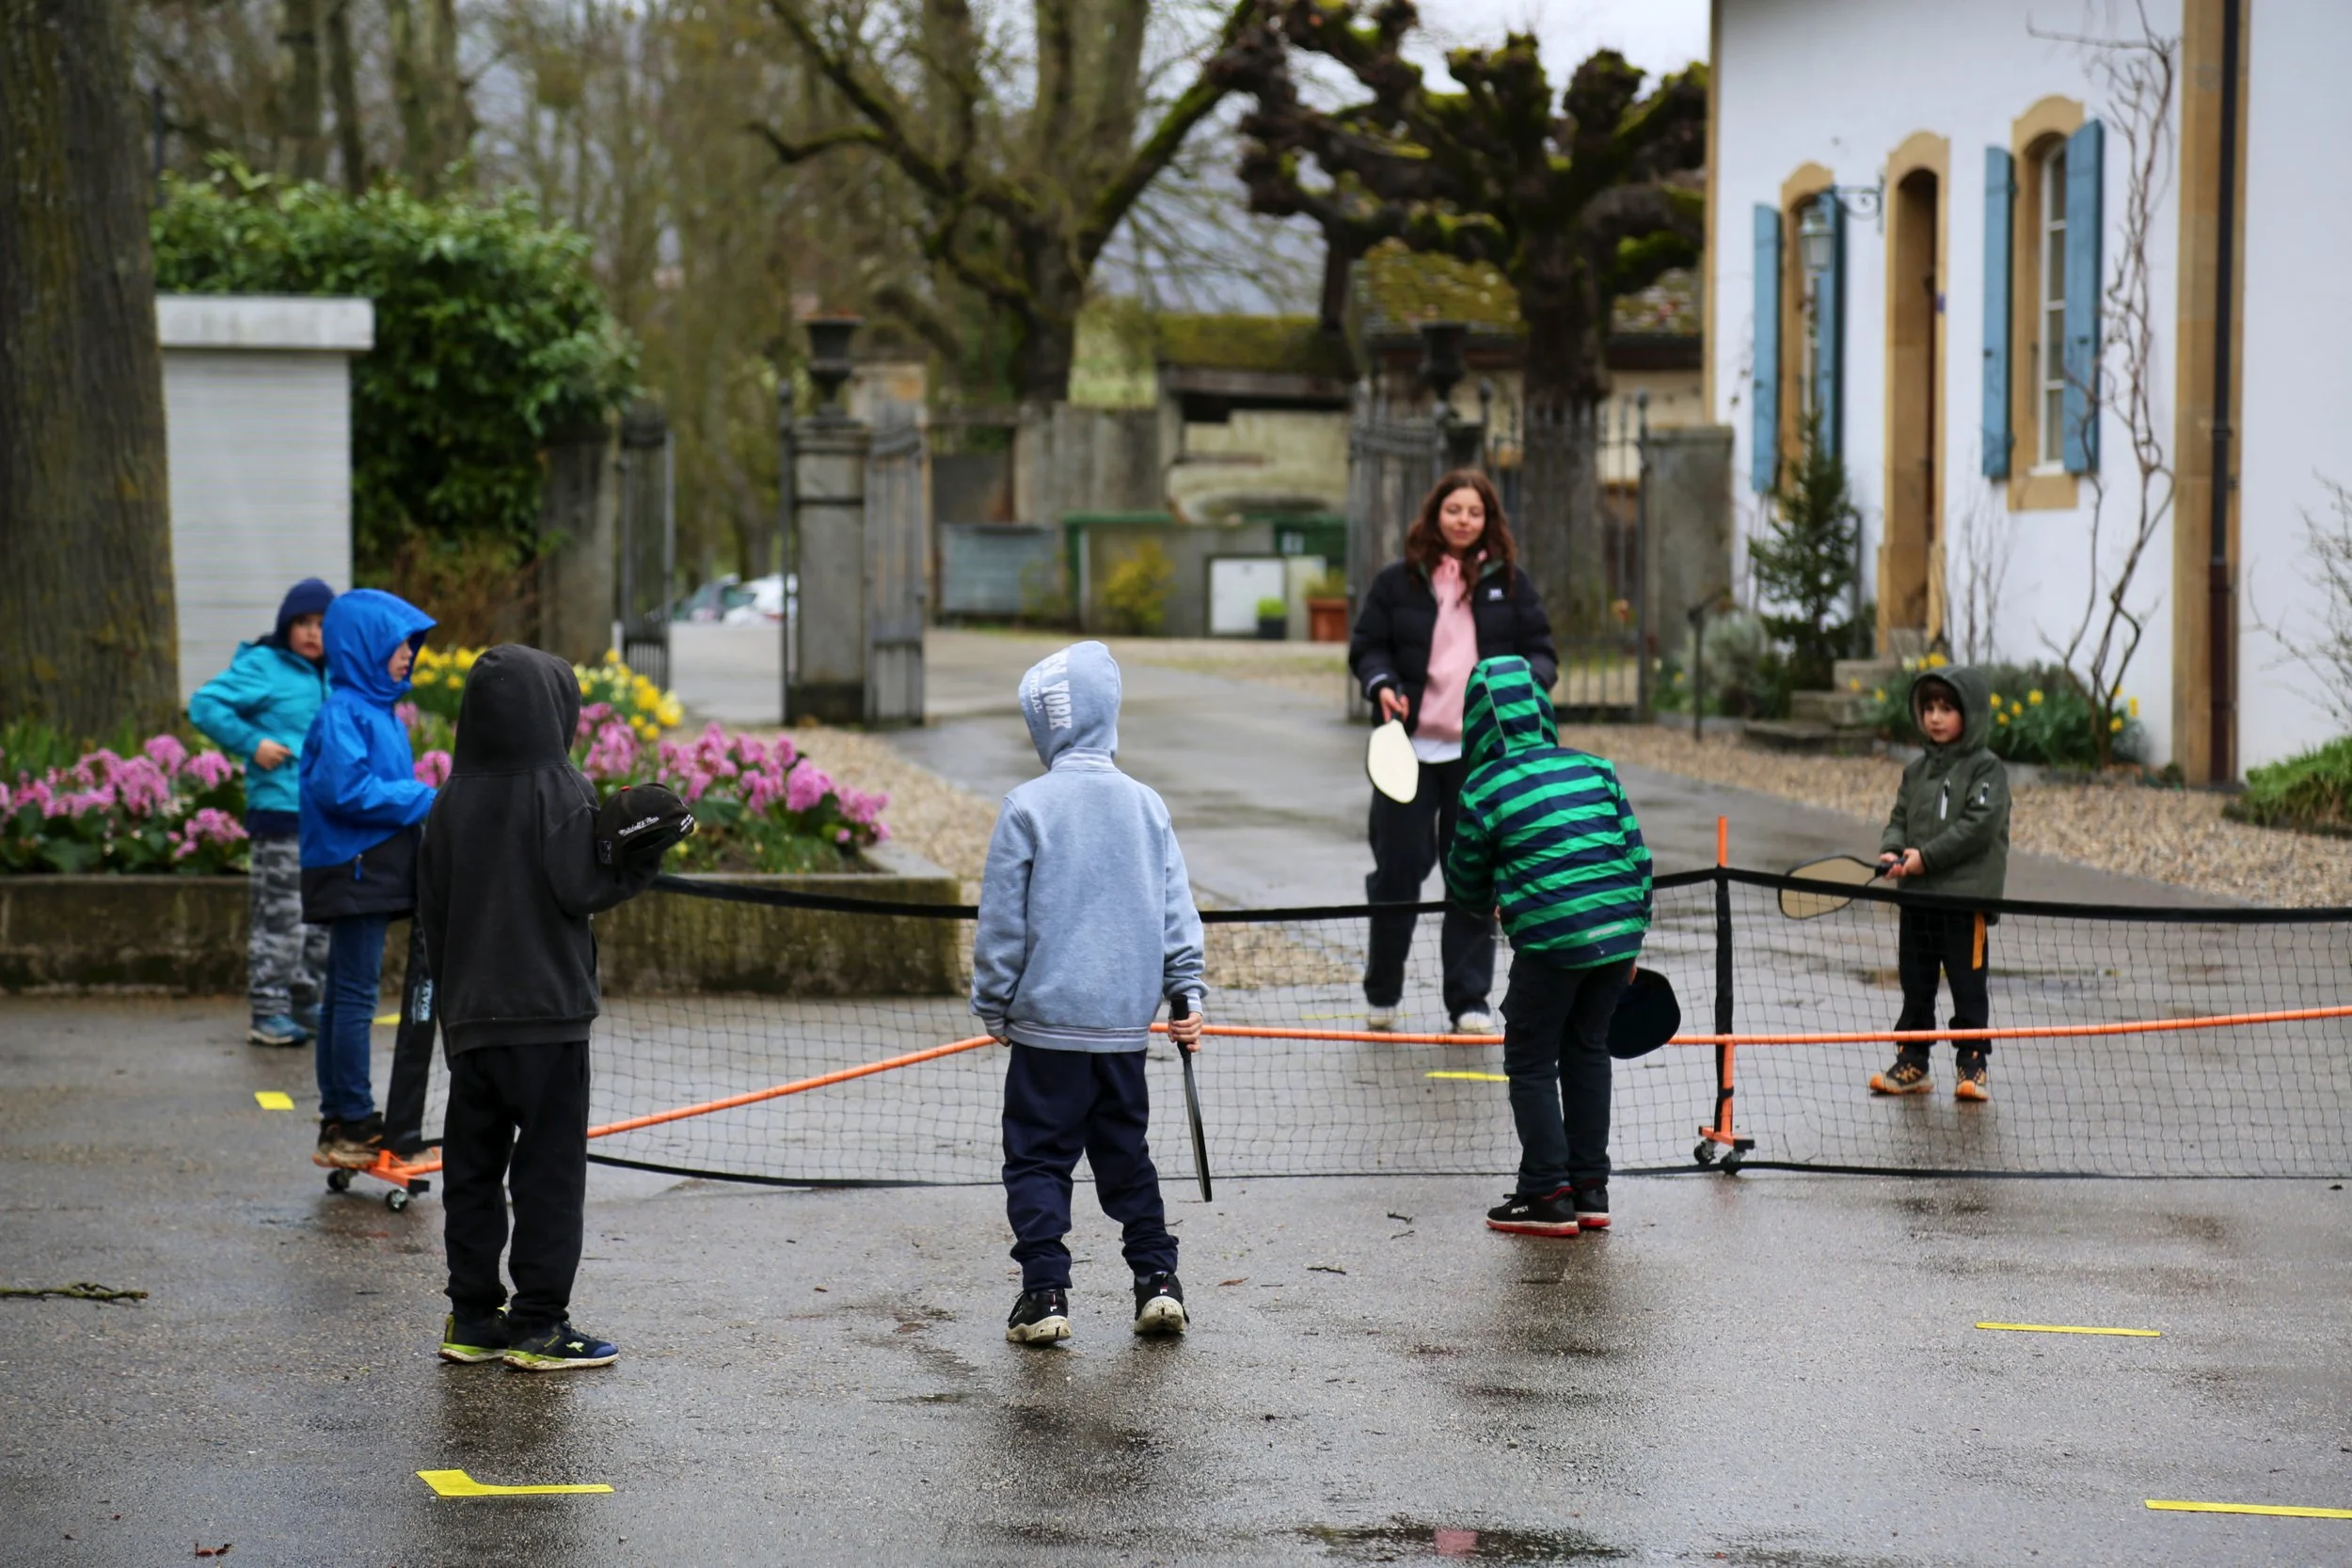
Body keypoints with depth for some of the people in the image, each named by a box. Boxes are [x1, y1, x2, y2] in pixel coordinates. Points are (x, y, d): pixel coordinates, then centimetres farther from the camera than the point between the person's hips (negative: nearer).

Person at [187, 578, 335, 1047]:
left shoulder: (333, 675, 15)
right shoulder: (261, 667, -7)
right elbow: (205, 704, -13)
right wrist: (251, 743, -18)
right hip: (280, 814, -8)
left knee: (322, 919, 13)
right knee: (280, 916, -8)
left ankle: (306, 1002, 24)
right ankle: (268, 1012, -4)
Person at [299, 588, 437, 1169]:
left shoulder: (380, 710, 16)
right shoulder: (343, 713, -14)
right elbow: (348, 790, -24)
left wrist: (427, 803, 5)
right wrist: (425, 800, -16)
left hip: (375, 875, 10)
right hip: (352, 874, -10)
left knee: (346, 998, 12)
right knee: (355, 997, -7)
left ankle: (340, 1123, 16)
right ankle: (351, 1125, -4)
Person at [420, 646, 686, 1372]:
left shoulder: (453, 800, 6)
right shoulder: (560, 790, -10)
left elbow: (432, 910, 10)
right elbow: (579, 888, -17)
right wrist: (644, 856, -7)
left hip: (469, 1013, 5)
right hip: (546, 1011, -5)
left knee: (472, 1168, 12)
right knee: (549, 1169, 0)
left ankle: (473, 1317, 15)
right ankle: (537, 1323, 0)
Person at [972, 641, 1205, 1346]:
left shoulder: (1027, 807, -9)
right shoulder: (1146, 806, 4)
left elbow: (1001, 923, -5)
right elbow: (1177, 910, 6)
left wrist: (993, 1005, 5)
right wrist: (1186, 995, 12)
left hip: (1048, 1019, -4)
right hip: (1126, 1023, 4)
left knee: (1037, 1157, 4)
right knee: (1125, 1152, 16)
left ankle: (1045, 1291, 0)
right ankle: (1157, 1280, 12)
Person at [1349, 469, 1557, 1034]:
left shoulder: (1510, 584, 6)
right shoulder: (1398, 582, 4)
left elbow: (1540, 650, 7)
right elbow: (1366, 646, 7)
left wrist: (1529, 683, -14)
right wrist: (1382, 685, -12)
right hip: (1409, 748, -1)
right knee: (1397, 869, 2)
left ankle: (1469, 1001, 10)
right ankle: (1382, 993, 20)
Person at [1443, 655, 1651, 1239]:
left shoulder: (1483, 790, -2)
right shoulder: (1593, 769, 9)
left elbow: (1467, 888, 9)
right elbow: (1636, 852, 10)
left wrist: (1483, 899, 33)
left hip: (1552, 942, -5)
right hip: (1617, 935, 5)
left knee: (1530, 1063, 8)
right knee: (1587, 1051, 18)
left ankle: (1548, 1195, 7)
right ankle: (1590, 1190, 22)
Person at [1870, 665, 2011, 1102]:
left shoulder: (1986, 769, -6)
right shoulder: (1917, 769, 14)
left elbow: (1979, 824, -16)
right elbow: (1900, 817, 15)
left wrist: (1926, 857, -18)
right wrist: (1892, 852, -7)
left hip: (1967, 896, -6)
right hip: (1916, 896, 6)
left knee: (1967, 985, -1)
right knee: (1915, 984, 11)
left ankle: (1972, 1064, 7)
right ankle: (1912, 1063, 18)